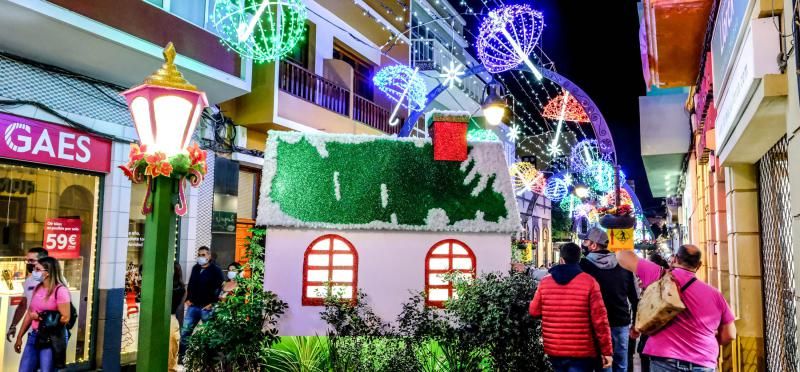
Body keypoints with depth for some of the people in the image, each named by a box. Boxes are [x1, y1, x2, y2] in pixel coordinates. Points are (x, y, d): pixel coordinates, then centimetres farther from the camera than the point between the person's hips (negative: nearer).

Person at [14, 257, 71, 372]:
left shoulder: (60, 290, -14)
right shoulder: (37, 288, 10)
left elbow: (65, 318, -17)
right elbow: (29, 314, 16)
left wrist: (40, 317, -10)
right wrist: (19, 337, 17)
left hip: (52, 339, -7)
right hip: (34, 336, 7)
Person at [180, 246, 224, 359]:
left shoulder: (216, 270, -7)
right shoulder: (195, 268, 13)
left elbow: (220, 288, -11)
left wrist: (212, 303, -14)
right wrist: (188, 299, 11)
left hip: (207, 308, -6)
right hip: (193, 306, 6)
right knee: (185, 331, 5)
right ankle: (181, 355, 16)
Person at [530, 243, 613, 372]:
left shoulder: (545, 282, 1)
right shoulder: (589, 282, -9)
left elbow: (534, 311, 10)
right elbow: (600, 319, -10)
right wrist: (607, 351, -3)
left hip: (554, 350, 4)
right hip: (581, 352, -3)